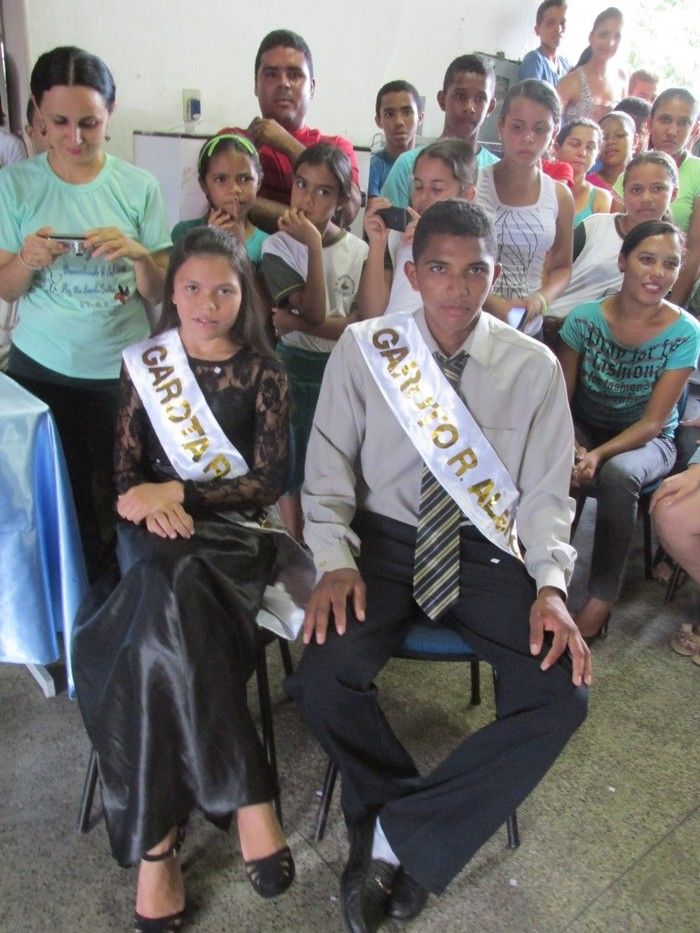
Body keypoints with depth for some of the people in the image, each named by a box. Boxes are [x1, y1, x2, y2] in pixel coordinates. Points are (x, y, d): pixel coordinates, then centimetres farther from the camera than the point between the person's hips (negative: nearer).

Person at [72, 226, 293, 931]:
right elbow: (127, 472, 8)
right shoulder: (143, 364, 11)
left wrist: (178, 491, -12)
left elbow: (268, 481, -2)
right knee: (174, 609, -35)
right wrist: (149, 503, -16)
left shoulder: (263, 371, 5)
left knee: (162, 632, -32)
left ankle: (158, 838, -21)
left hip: (232, 531, -1)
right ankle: (247, 801, -27)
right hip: (157, 530, 1)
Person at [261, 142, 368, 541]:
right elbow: (315, 312, -17)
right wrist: (314, 244, -21)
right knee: (292, 470, 8)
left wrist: (297, 323, -17)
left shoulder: (358, 251, -2)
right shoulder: (279, 245, -6)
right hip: (296, 369, -1)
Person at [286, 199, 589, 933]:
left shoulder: (534, 367, -1)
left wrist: (550, 585, -14)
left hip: (486, 551, 1)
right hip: (385, 541, 0)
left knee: (561, 694, -20)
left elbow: (546, 493, 2)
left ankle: (395, 838, -5)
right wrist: (335, 560, -16)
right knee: (324, 681, -25)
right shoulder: (363, 349, -2)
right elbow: (329, 466, 0)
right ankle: (408, 831, 4)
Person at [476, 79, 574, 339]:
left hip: (528, 328, 3)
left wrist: (541, 300, -7)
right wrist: (489, 303, -17)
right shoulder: (472, 185, -6)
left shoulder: (560, 197, 3)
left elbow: (562, 267, 14)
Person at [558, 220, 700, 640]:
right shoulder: (585, 318, -11)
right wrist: (572, 448, -26)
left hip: (647, 440, -1)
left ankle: (602, 599, -21)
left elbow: (653, 421, -14)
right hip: (584, 429, 1)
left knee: (618, 475, -35)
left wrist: (600, 454, -30)